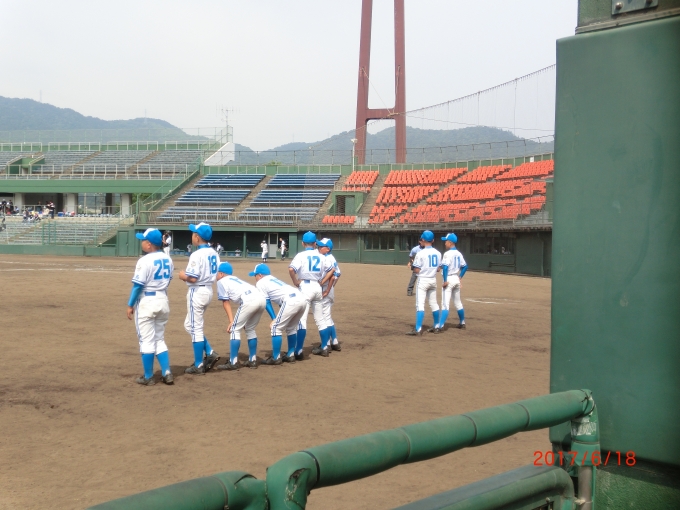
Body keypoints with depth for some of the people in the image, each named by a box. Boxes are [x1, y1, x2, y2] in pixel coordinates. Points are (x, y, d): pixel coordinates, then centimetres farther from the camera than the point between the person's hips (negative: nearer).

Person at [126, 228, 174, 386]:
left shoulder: (145, 260, -16)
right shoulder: (167, 259, 6)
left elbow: (138, 285, -16)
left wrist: (130, 305, -8)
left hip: (146, 302, -7)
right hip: (163, 301, 7)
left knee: (146, 340, 2)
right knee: (159, 339, 17)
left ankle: (148, 377, 8)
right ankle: (167, 373, 11)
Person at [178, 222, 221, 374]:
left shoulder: (197, 254, -18)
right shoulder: (214, 253, 7)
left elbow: (192, 278, -24)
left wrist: (183, 276, -2)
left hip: (197, 292, -9)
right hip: (209, 290, 9)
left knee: (195, 328, 1)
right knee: (190, 325, 21)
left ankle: (198, 366, 8)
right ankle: (210, 353, 14)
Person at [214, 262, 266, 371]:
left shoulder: (221, 281, 16)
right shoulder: (235, 279, 37)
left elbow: (226, 302, 8)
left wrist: (231, 321, 1)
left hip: (249, 301, -7)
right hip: (261, 299, 7)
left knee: (235, 329, 5)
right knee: (250, 329, 23)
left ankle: (233, 363, 2)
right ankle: (253, 361, 24)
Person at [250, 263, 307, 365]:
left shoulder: (260, 283, 14)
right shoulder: (273, 279, 35)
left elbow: (266, 302, 7)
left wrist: (274, 318, 5)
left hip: (291, 300, -8)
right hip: (302, 298, 8)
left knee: (276, 327, 3)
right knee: (291, 328, 24)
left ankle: (276, 358, 5)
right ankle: (290, 355, 28)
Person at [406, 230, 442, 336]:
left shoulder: (420, 253, -14)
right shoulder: (438, 253, 4)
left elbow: (416, 270, -13)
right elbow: (438, 269, 9)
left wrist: (413, 267, 7)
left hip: (423, 280, -6)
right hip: (433, 280, 6)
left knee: (420, 305, -10)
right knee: (434, 304, 18)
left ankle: (418, 329, -17)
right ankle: (437, 326, 27)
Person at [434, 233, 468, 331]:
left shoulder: (448, 253, -14)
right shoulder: (459, 254, 10)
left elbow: (445, 267, -23)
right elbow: (464, 266, 16)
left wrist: (445, 281, -21)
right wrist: (460, 277, 18)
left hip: (449, 279, -8)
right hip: (456, 279, 8)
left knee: (445, 304, -13)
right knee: (458, 303, 21)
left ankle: (439, 326, -18)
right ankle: (462, 323, 32)